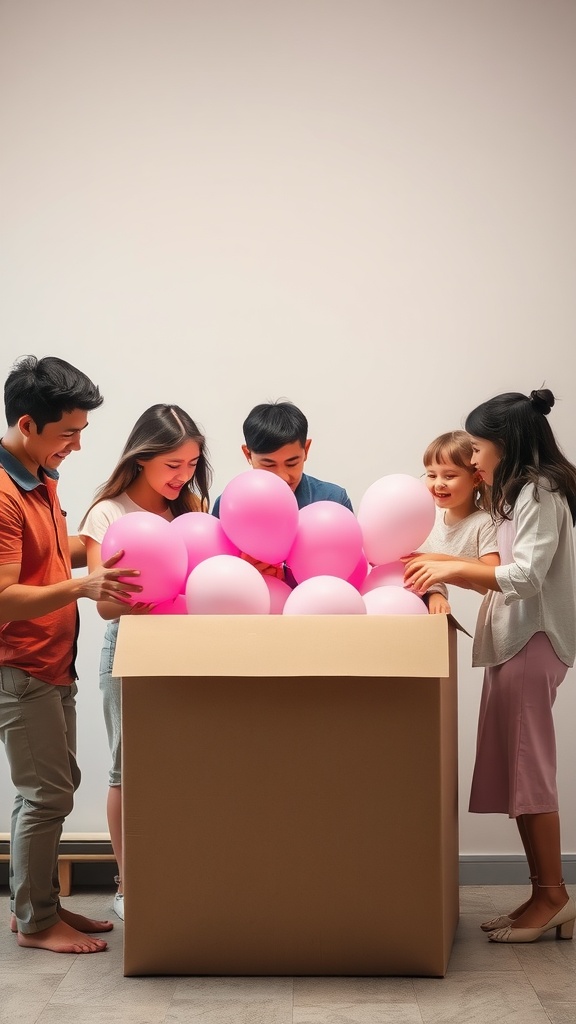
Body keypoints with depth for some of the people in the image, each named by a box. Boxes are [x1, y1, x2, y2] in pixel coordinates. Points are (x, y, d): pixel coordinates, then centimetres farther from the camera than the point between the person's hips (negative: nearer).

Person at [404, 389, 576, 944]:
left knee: (528, 770, -6)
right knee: (516, 772, 7)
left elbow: (527, 575, -20)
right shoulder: (521, 493, 19)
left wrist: (455, 568, -15)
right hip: (513, 641, 9)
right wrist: (443, 569, 9)